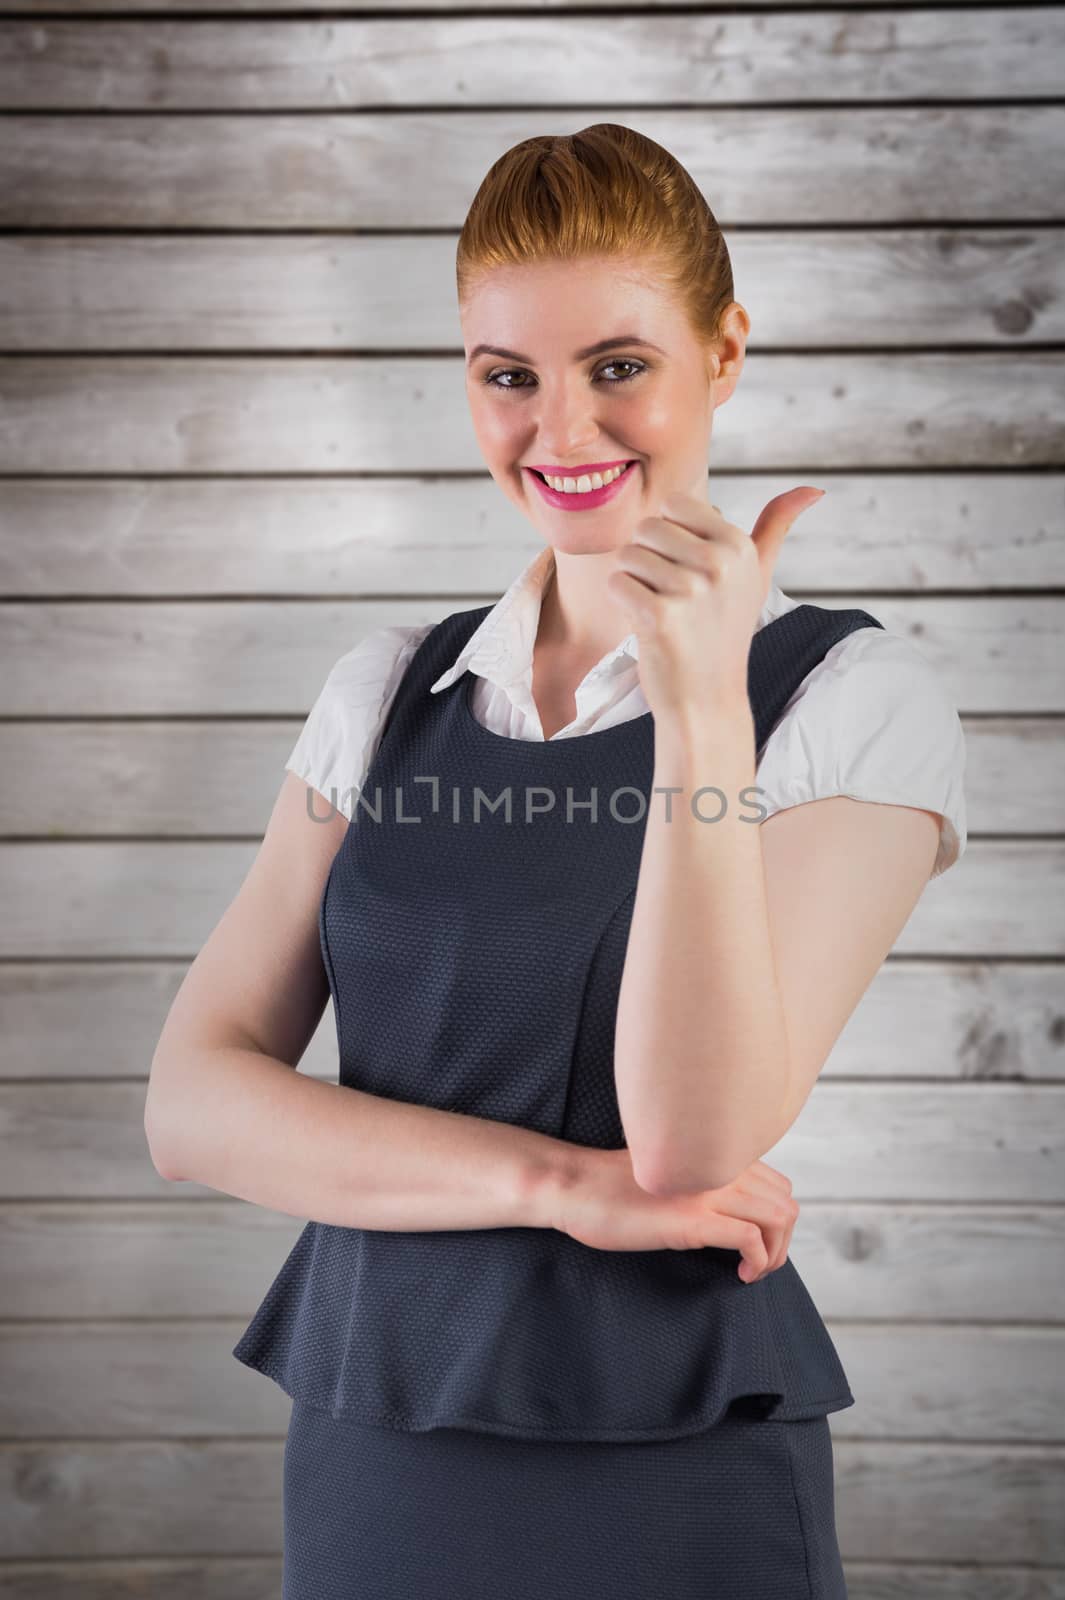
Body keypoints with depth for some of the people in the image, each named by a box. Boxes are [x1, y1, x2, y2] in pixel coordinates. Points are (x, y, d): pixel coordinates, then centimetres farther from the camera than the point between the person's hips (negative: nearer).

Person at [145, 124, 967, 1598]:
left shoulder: (855, 700, -7)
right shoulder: (389, 694, 5)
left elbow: (693, 1140, -17)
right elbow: (194, 1100, -4)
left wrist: (702, 703, -25)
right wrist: (560, 1184, -16)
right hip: (365, 1465, 4)